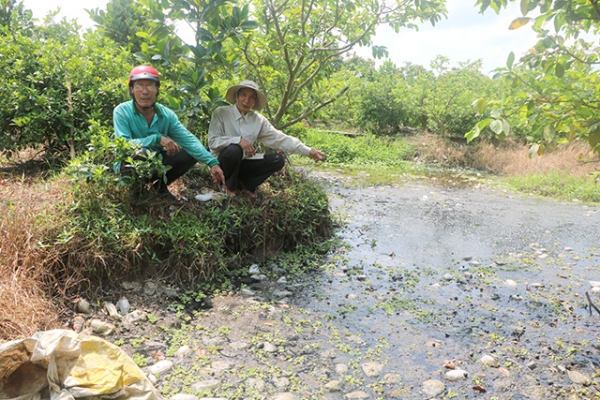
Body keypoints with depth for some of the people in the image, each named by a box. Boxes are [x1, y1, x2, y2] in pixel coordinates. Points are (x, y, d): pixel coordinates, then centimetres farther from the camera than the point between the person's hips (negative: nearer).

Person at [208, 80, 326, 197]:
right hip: (223, 162, -4)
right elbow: (213, 141, -18)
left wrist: (308, 151, -16)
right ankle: (230, 186, -9)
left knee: (278, 159, -13)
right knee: (234, 149, -36)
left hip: (243, 164, 4)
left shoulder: (258, 120, -2)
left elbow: (280, 138, -7)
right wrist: (238, 140, -34)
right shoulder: (221, 113, -11)